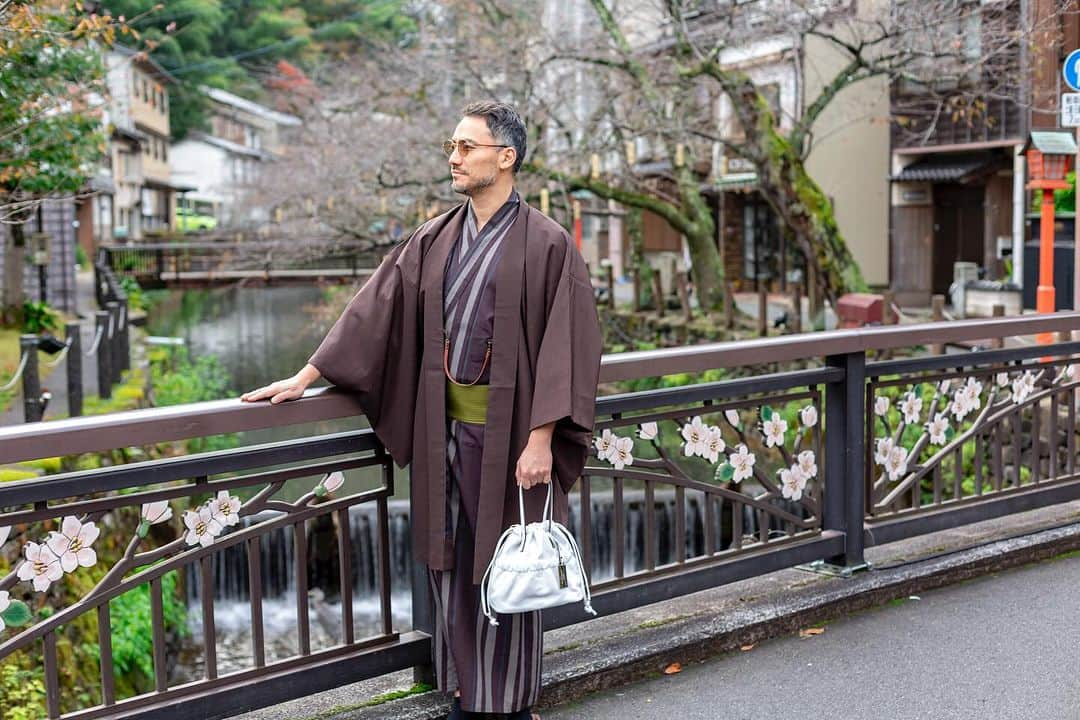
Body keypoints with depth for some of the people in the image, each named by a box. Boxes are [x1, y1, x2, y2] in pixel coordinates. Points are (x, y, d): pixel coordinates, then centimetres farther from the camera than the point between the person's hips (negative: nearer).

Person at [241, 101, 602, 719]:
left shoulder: (546, 244, -8)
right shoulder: (434, 241, 8)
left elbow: (567, 346, -12)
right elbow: (375, 311, 9)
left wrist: (541, 439, -17)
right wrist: (306, 378, 7)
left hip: (508, 431, -5)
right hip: (443, 427, 5)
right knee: (451, 562, 12)